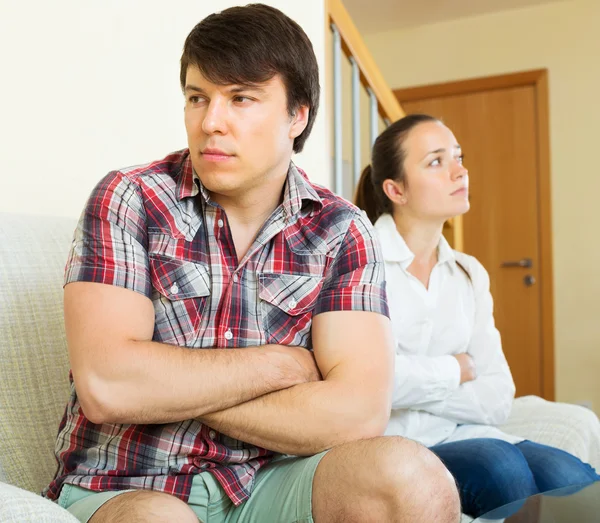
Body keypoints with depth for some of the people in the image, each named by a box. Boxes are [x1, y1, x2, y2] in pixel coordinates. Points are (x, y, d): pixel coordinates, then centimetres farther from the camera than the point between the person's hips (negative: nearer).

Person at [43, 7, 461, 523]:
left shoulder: (341, 232, -2)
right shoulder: (129, 201, -6)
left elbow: (359, 412, -14)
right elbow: (105, 385, -20)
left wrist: (167, 386, -14)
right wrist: (282, 363, -11)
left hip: (265, 481, 3)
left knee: (413, 479, -24)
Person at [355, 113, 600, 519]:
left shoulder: (470, 275, 11)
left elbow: (498, 398, 3)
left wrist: (414, 386, -10)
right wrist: (453, 371, -5)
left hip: (460, 436, 5)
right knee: (497, 463, -31)